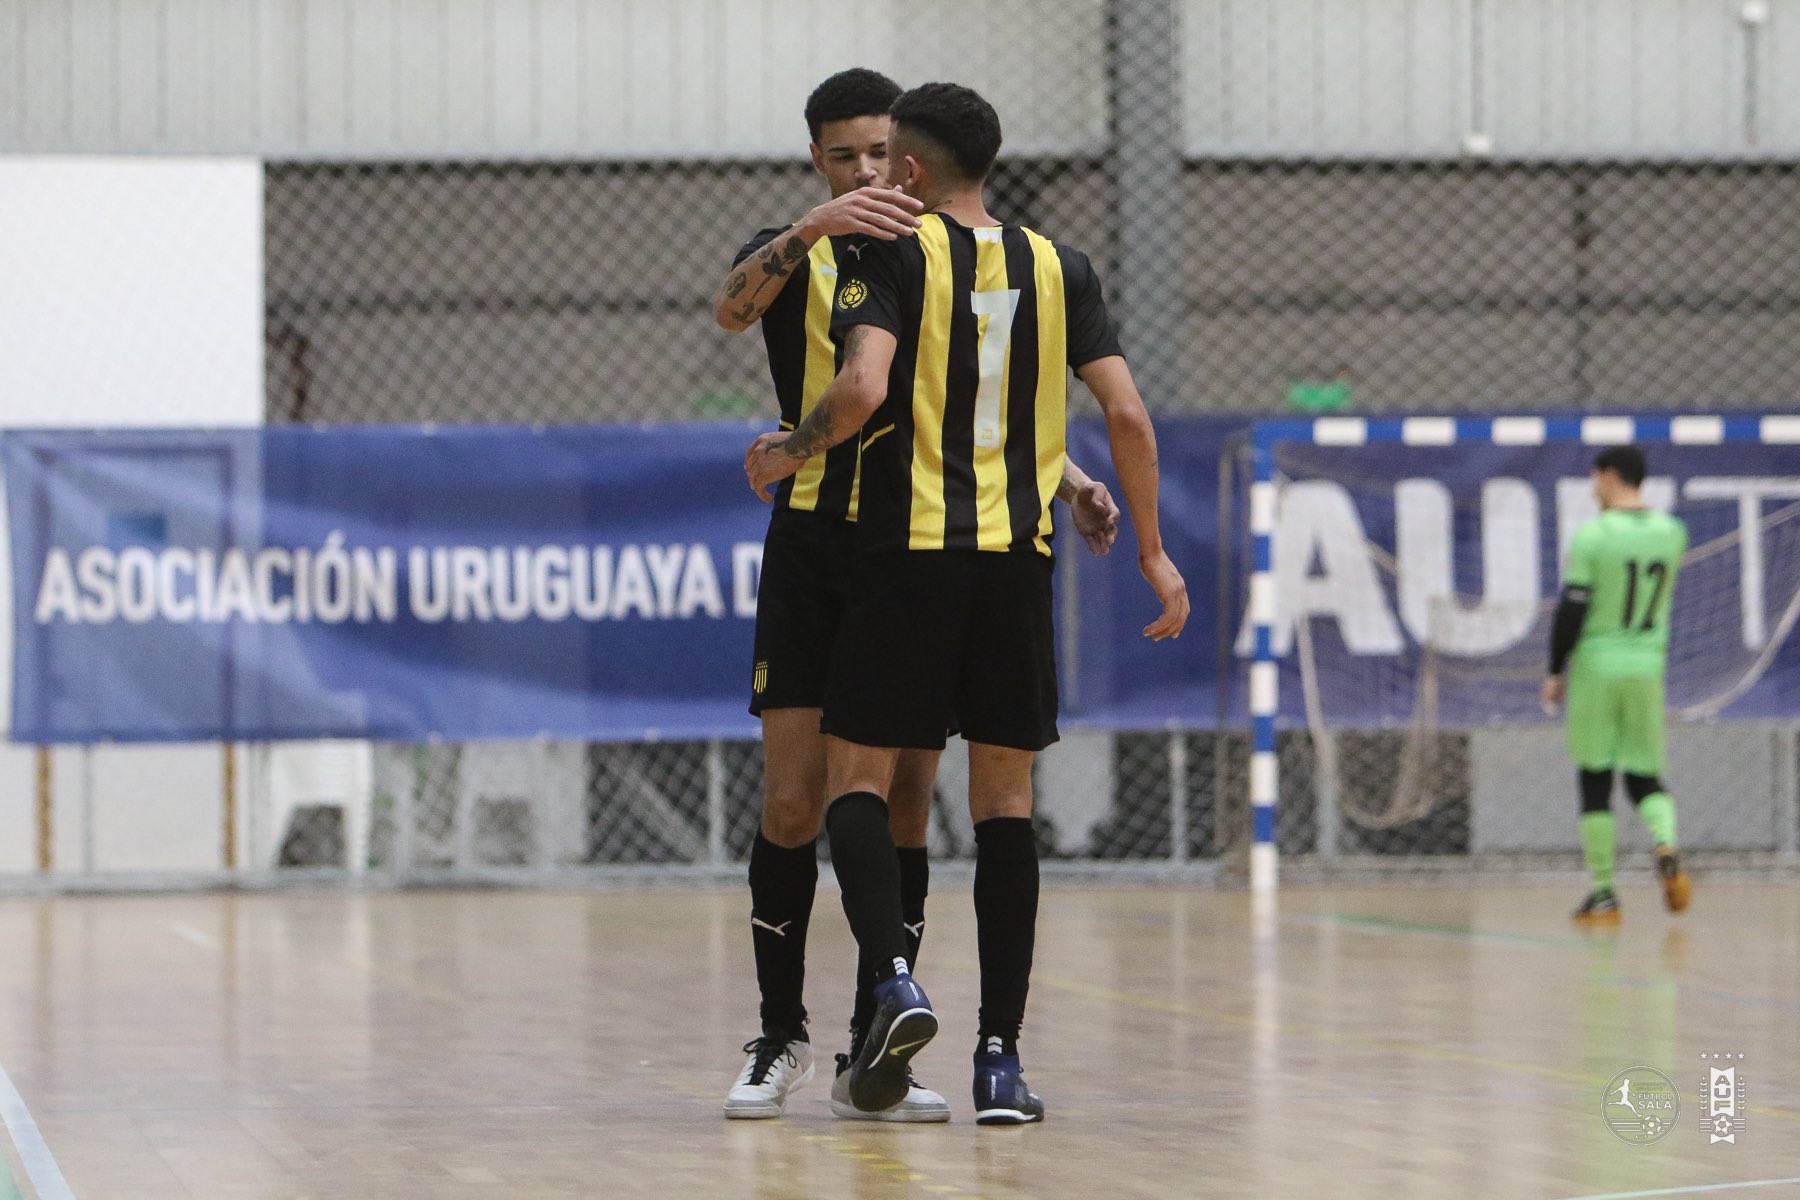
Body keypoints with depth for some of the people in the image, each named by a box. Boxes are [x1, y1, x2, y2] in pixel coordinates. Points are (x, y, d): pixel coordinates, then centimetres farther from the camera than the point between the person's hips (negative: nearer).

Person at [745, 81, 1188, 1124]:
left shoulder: (894, 254, -2)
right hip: (1020, 559, 3)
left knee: (858, 776, 7)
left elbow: (864, 389, -17)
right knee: (1006, 801, 8)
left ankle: (895, 980, -16)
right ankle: (1002, 1058, 3)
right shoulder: (1059, 268, 9)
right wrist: (1151, 550, 12)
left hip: (910, 549, -3)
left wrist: (787, 453, 1)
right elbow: (1128, 415, 4)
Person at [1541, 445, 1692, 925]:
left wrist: (1555, 672, -1)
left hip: (1596, 668, -4)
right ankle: (1666, 844, -19)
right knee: (1645, 776, 12)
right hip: (1647, 668, 4)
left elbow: (1571, 610, -12)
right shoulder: (1672, 534, 4)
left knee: (1595, 781, 4)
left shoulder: (1592, 536, -10)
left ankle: (1603, 894, 4)